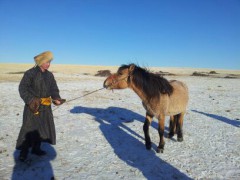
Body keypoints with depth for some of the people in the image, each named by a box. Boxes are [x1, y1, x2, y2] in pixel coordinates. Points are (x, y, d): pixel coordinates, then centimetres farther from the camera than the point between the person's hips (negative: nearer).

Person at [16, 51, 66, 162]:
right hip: (33, 105, -6)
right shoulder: (30, 73, -10)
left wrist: (56, 98, -7)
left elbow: (54, 89, 11)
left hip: (45, 106, 7)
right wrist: (30, 100, -24)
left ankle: (36, 148, 27)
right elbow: (22, 88, -12)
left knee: (43, 127, 12)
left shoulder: (49, 75, 9)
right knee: (29, 128, -5)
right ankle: (23, 152, 8)